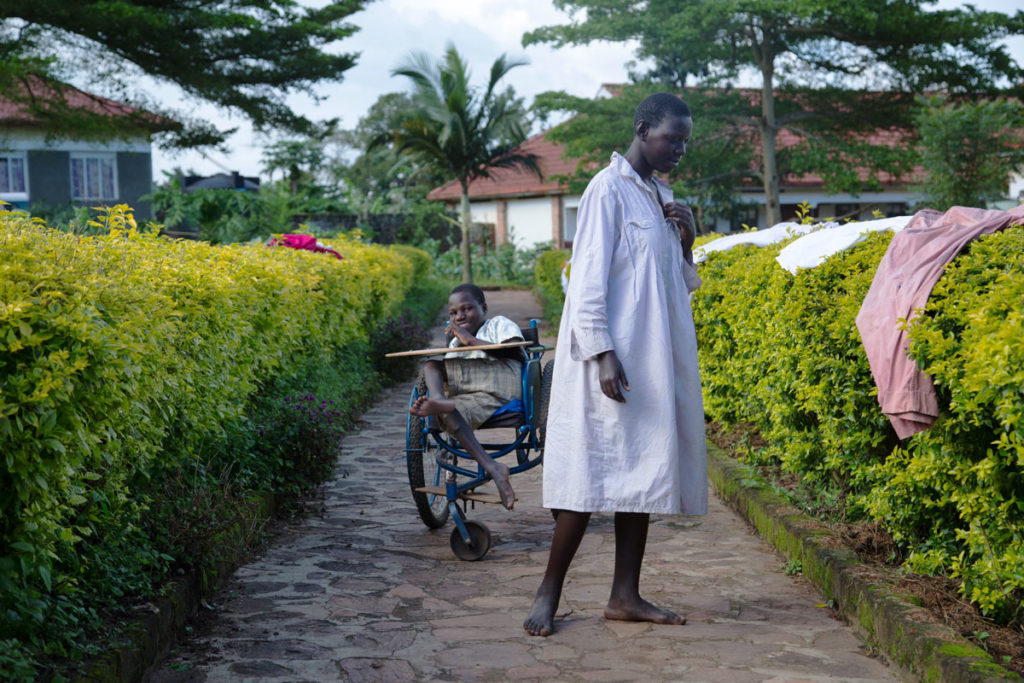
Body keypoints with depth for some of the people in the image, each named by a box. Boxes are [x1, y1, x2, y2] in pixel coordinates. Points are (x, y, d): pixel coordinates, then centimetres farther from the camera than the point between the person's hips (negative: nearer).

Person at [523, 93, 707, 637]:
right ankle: (549, 593, 4)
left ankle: (625, 595, 13)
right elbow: (589, 279, -14)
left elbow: (682, 285, 23)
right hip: (616, 359, -8)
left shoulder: (662, 196, 17)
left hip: (658, 362, 8)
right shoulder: (608, 189, -7)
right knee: (595, 475, -7)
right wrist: (602, 355, -21)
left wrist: (687, 241, 4)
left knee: (643, 471, 7)